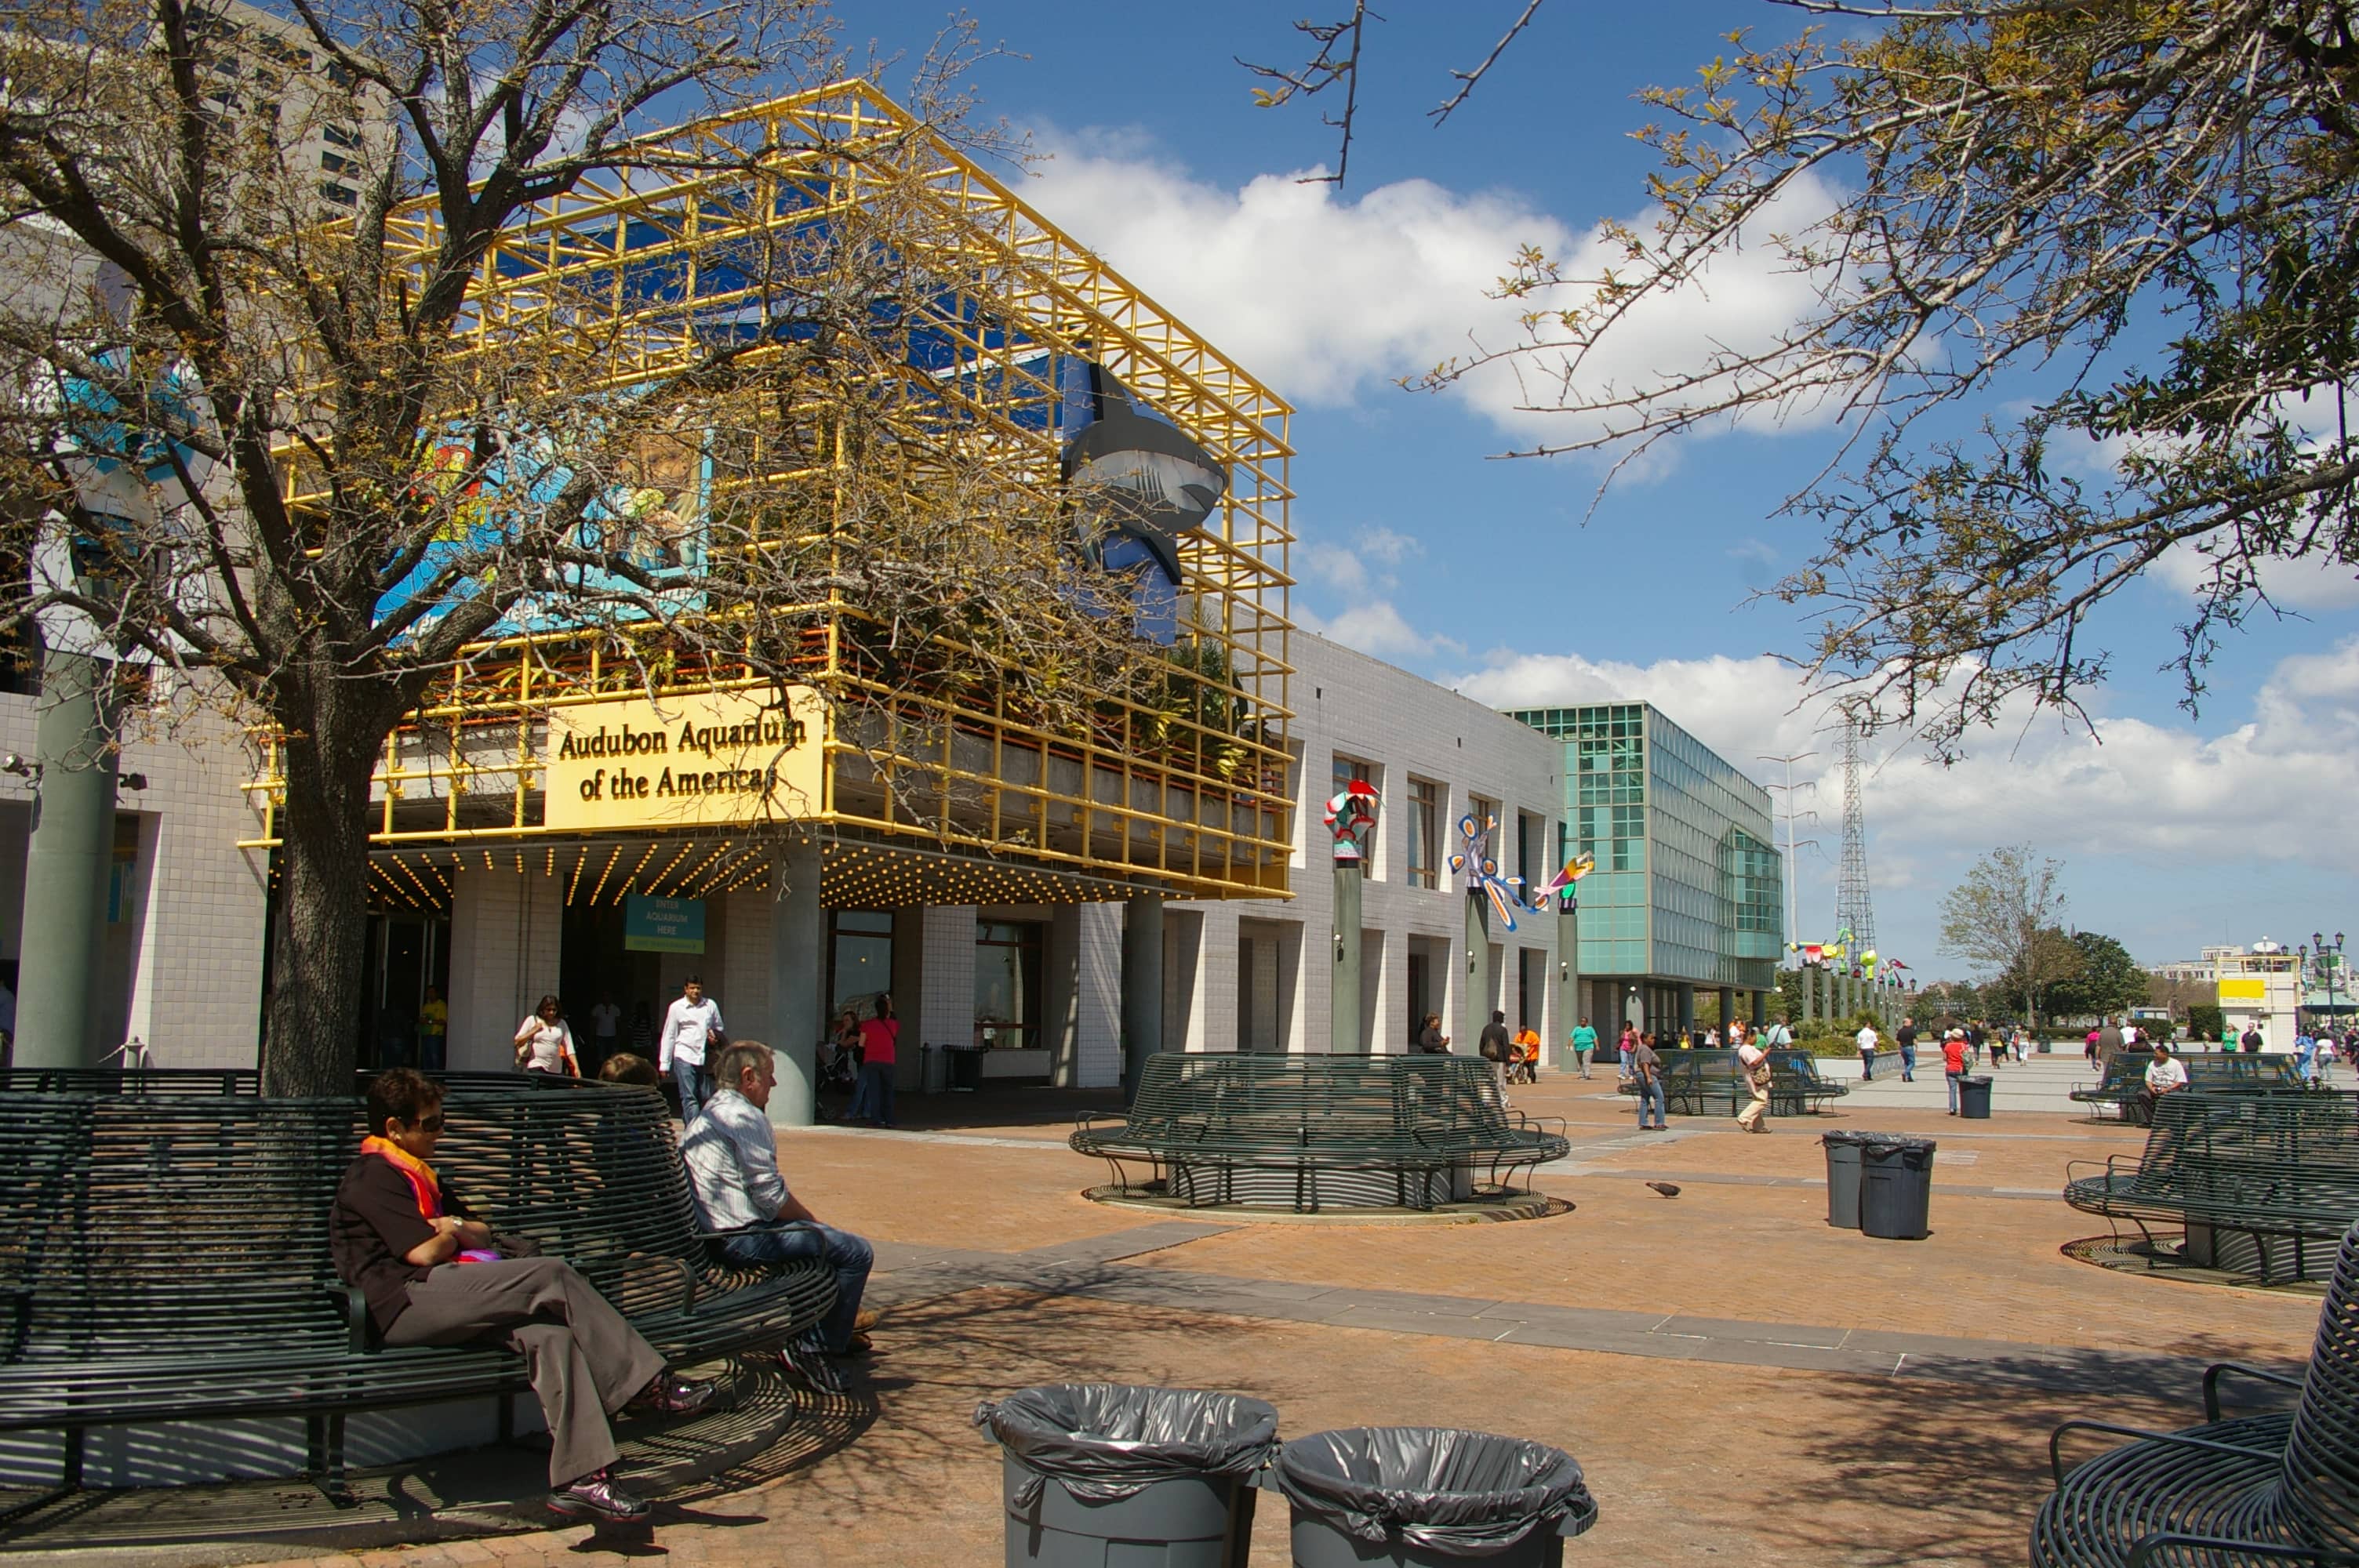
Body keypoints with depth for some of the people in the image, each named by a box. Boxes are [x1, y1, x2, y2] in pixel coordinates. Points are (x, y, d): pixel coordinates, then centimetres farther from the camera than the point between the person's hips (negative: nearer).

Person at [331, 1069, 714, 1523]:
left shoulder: (416, 1174, 28)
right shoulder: (373, 1176, -3)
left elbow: (482, 1234, 26)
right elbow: (424, 1253, -13)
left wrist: (455, 1226, 3)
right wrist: (452, 1235, 9)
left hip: (440, 1300, 9)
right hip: (407, 1303, -9)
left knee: (550, 1333, -20)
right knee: (551, 1275, -23)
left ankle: (578, 1476, -28)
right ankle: (648, 1384, -16)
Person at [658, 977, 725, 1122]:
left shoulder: (711, 1005, 8)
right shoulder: (676, 1007, 3)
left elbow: (719, 1028, 21)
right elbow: (669, 1036, 5)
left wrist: (715, 1037, -4)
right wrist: (664, 1064, 3)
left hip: (705, 1057, 3)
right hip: (684, 1056, -3)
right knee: (689, 1098, -9)